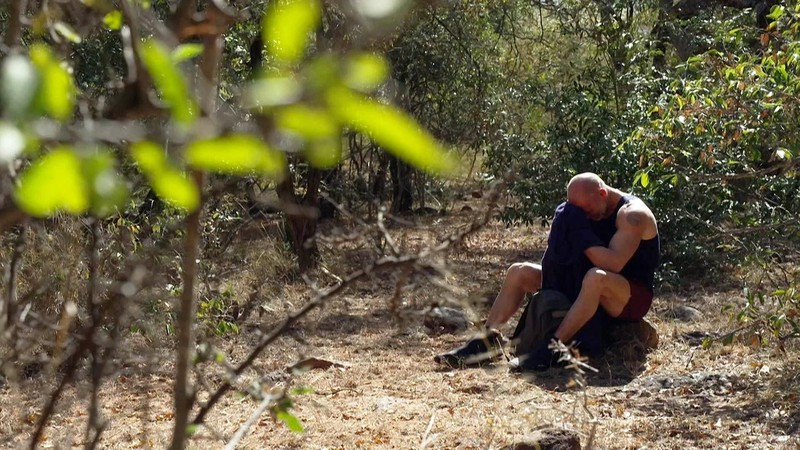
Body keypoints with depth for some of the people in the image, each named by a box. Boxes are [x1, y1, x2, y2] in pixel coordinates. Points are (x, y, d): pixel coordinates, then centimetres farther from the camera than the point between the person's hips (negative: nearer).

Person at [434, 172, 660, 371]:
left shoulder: (632, 214, -17)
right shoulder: (594, 210, 8)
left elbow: (614, 263, -31)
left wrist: (584, 240, -29)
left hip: (633, 296, -8)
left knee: (596, 277, -43)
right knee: (519, 272, 1)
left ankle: (552, 348, -46)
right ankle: (488, 339, -14)